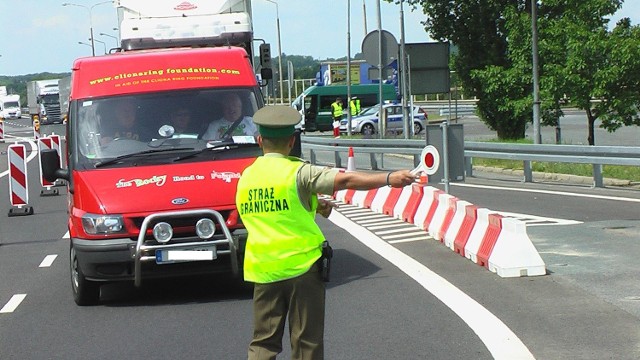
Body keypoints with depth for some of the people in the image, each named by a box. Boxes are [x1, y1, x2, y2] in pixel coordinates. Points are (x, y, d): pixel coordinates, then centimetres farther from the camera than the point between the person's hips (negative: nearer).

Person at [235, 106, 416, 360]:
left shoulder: (245, 177, 9)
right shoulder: (298, 172, -9)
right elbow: (344, 180, -18)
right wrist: (389, 178, -19)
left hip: (262, 270, 4)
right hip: (301, 264, -4)